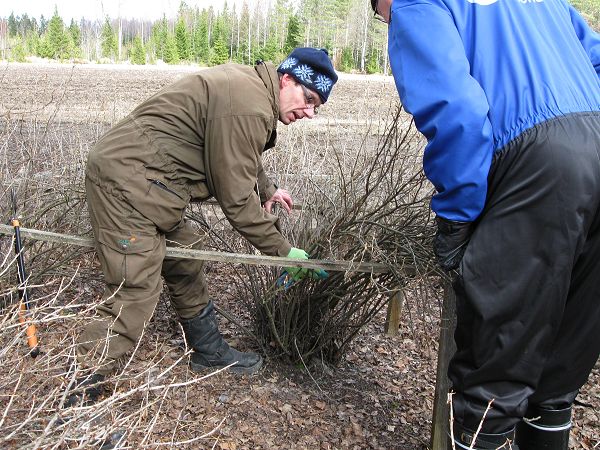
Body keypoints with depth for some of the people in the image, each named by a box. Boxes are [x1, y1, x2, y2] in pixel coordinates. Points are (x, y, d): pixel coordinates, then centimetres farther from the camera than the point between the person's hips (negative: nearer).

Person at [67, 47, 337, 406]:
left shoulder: (246, 83, 12)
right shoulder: (248, 108, -21)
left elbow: (237, 162, 30)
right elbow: (236, 198, -19)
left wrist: (267, 189, 34)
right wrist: (283, 250, -10)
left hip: (137, 179, 11)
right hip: (126, 184, -11)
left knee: (187, 266, 18)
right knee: (135, 295, -10)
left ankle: (209, 350, 34)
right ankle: (80, 396, 2)